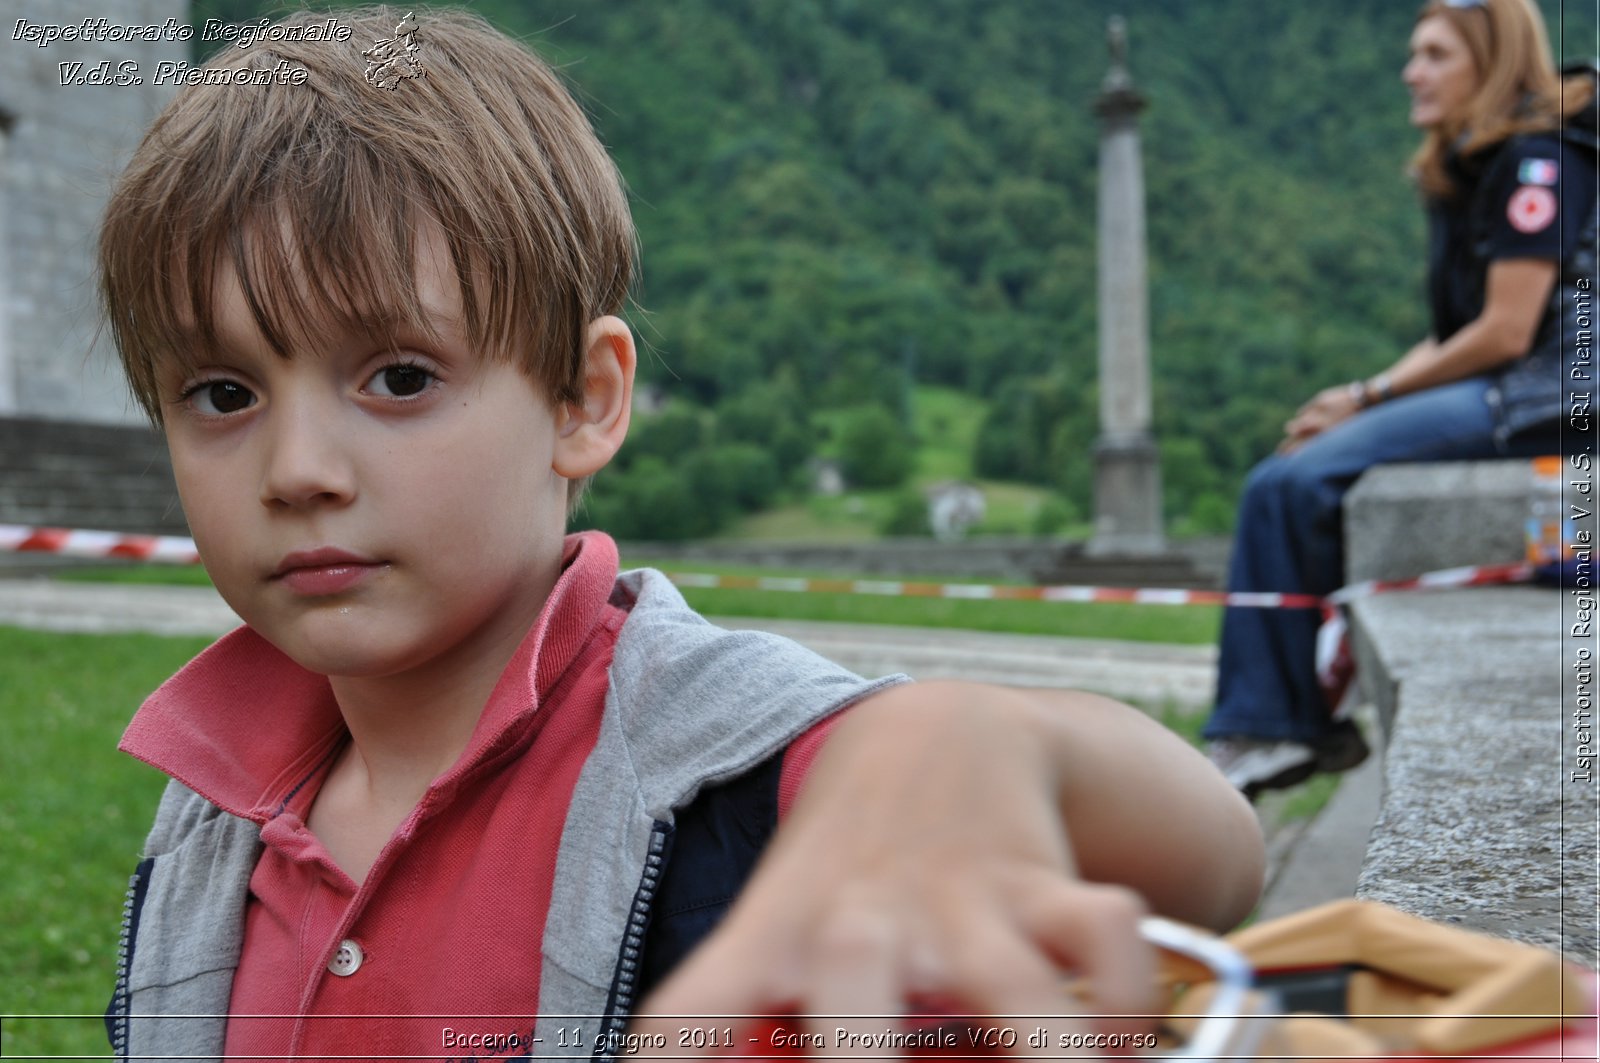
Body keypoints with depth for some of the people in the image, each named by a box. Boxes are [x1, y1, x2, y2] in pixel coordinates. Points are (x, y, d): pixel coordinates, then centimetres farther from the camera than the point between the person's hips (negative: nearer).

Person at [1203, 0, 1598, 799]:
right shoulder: (1460, 176, 20)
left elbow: (1506, 332, -16)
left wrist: (1372, 395, -9)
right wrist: (1359, 399, 0)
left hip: (1534, 398, -9)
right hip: (1481, 395, 9)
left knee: (1298, 482, -22)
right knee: (1280, 482, -7)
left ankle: (1290, 725, -11)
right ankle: (1262, 727, -10)